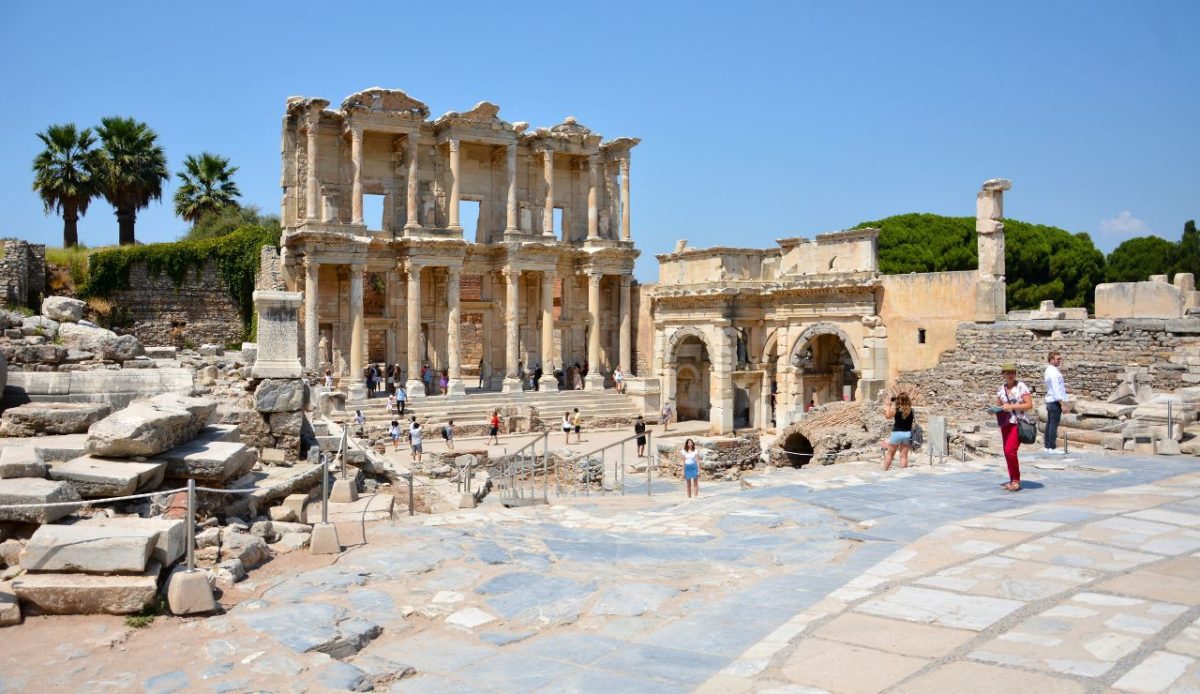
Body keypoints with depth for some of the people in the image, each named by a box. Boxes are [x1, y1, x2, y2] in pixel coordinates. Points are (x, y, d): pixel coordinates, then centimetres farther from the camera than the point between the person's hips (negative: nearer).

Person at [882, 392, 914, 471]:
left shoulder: (895, 409, -13)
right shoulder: (911, 410, -5)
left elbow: (888, 416, 4)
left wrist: (888, 405, 10)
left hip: (896, 433, -2)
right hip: (907, 434, 2)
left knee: (889, 454, 12)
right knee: (904, 456, 8)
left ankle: (884, 471, 17)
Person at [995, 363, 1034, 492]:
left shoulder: (1021, 387, -7)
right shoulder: (1001, 388, 9)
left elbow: (1029, 405, -12)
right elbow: (998, 404, 18)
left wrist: (1011, 406, -18)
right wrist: (997, 409, -5)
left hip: (1018, 423, -6)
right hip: (1005, 423, 6)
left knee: (1010, 451, -16)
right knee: (1007, 452, 7)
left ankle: (1016, 480, -4)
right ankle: (1013, 480, 18)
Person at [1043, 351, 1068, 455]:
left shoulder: (1049, 370, 14)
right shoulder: (1054, 372, -16)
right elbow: (1056, 390, -20)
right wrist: (1062, 403, -20)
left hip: (1049, 400, 10)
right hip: (1055, 402, -10)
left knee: (1049, 424, 12)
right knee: (1054, 425, -8)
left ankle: (1047, 447, 16)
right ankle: (1052, 448, -6)